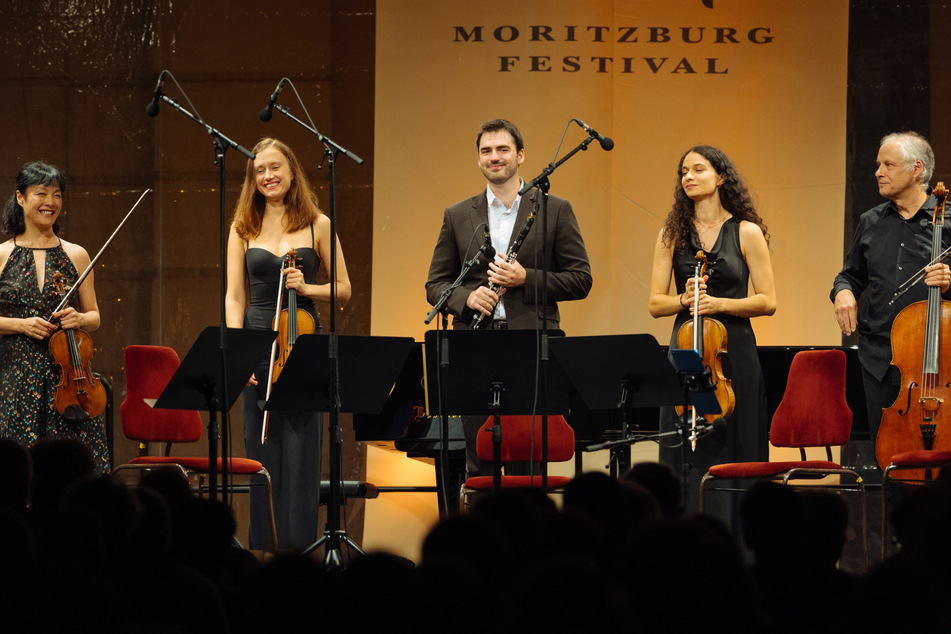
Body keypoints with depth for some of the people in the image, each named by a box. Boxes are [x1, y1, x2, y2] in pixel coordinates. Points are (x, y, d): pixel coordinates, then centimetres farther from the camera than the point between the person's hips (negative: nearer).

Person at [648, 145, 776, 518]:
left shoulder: (747, 233, 2)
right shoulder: (672, 235, 9)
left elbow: (767, 302, -1)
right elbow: (655, 304, 8)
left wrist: (718, 303, -14)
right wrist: (684, 300, -12)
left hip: (734, 355, -2)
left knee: (731, 456, -2)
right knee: (685, 461, -1)